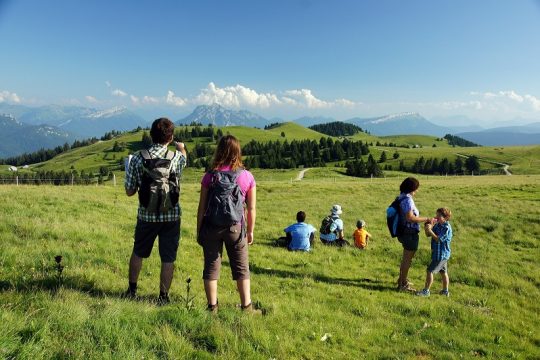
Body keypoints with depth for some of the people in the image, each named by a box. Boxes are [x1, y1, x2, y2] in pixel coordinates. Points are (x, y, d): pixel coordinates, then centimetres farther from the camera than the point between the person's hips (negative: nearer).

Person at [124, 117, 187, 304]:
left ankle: (132, 290, 36)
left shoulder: (138, 158, -9)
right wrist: (181, 148, 40)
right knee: (168, 258, 10)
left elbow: (129, 192, -4)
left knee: (138, 253, 22)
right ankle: (163, 296, 18)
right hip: (171, 216, -1)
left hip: (146, 216, 1)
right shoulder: (177, 158, -9)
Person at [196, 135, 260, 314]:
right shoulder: (247, 177, -5)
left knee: (211, 266, 12)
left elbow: (202, 207, -4)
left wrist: (199, 231, 6)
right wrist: (250, 231, 9)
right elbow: (251, 208, -2)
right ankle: (246, 306, 19)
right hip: (236, 227, 0)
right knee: (241, 268, 13)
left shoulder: (210, 176, -7)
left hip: (211, 227, 0)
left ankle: (212, 307, 19)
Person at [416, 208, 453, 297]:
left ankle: (426, 291, 3)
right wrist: (427, 228, -12)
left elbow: (438, 239, -25)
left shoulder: (446, 228, -20)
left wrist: (430, 230, -28)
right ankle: (445, 291, 30)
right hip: (442, 254, 9)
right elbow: (428, 235, 6)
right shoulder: (437, 225, 5)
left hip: (441, 255, -9)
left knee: (430, 271, -5)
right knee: (443, 272, 18)